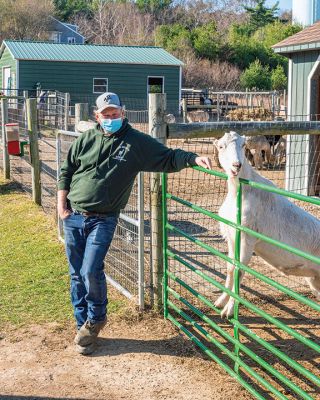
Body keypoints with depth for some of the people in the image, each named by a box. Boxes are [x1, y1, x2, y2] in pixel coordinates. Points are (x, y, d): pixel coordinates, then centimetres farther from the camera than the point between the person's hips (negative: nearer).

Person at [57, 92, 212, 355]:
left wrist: (193, 158, -20)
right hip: (73, 217, 4)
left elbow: (168, 158, -2)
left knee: (91, 271, -15)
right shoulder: (86, 140, 7)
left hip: (103, 220, -3)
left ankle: (96, 318, 12)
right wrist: (62, 205, 4)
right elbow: (66, 172, 12)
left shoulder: (137, 143, -1)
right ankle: (83, 325, 24)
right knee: (76, 274, 8)